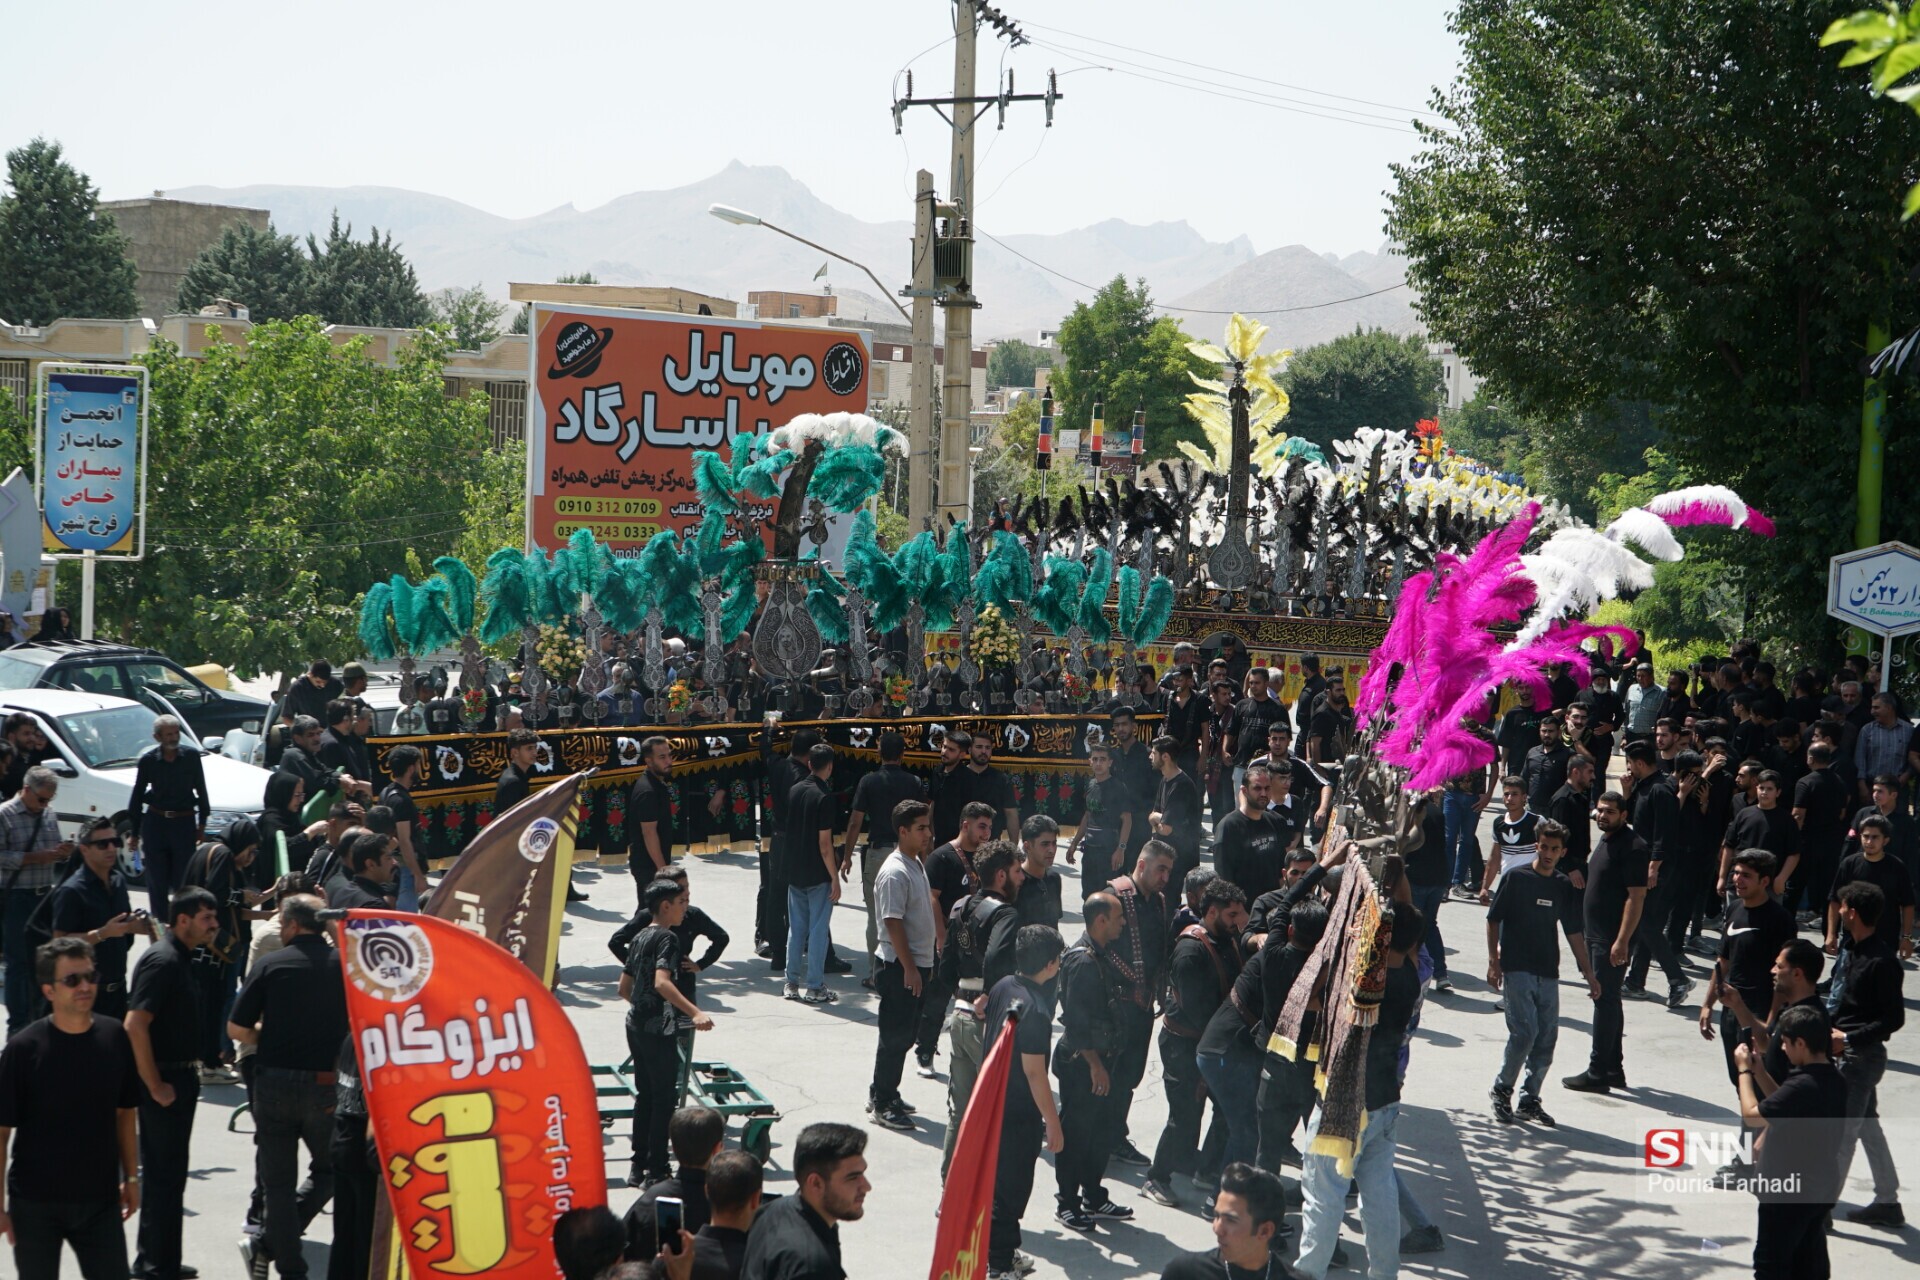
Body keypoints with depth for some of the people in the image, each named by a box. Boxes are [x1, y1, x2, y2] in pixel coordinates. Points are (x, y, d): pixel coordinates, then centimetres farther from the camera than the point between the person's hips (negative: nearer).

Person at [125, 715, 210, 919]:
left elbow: (201, 790, 6)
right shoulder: (148, 760, -3)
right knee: (157, 881, 6)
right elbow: (137, 797, 4)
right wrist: (133, 832, 5)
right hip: (155, 823, 0)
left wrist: (202, 822, 6)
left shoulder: (191, 756, -3)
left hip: (185, 823, 0)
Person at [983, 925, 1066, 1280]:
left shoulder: (1002, 987, 1)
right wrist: (1053, 1122, -16)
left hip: (992, 1100, 9)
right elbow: (1034, 1072, -24)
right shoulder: (1036, 1009, -25)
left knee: (996, 1180, 20)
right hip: (1019, 1112, -9)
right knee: (1011, 1187, 2)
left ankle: (1000, 1250, 33)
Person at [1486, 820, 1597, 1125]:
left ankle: (1529, 1099, 13)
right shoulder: (1516, 878, -3)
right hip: (1517, 970, -5)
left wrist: (1589, 973, 12)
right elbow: (1494, 920, -1)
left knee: (1547, 1037, 2)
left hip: (1548, 973, 5)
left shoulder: (1564, 887, 9)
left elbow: (1574, 933, 14)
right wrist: (1494, 961, -8)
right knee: (1525, 1031, -15)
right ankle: (1502, 1090, 3)